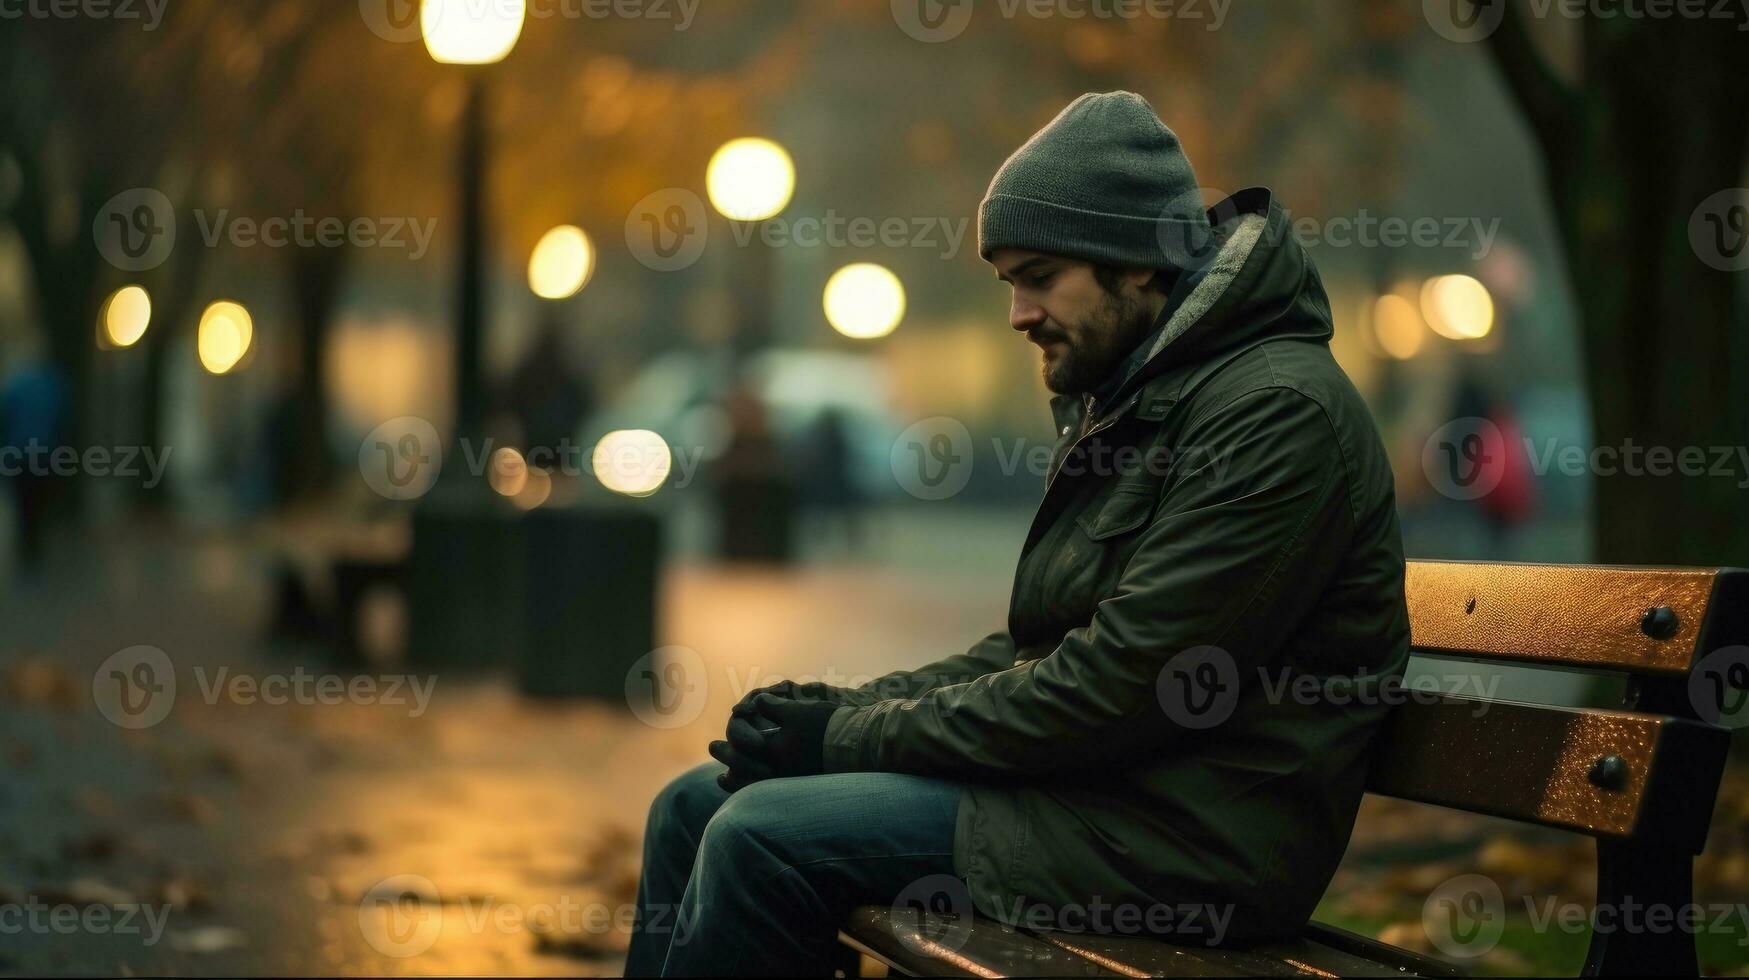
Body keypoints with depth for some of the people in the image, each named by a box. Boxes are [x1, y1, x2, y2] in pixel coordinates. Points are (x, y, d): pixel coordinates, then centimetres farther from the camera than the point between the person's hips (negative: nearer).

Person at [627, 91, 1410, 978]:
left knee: (763, 835, -19)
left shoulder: (1276, 413, -16)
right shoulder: (1124, 399, 17)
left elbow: (1114, 690, -21)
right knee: (697, 803, 6)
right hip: (1089, 781, 10)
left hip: (1189, 837, -10)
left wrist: (850, 738, -14)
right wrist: (849, 708, 0)